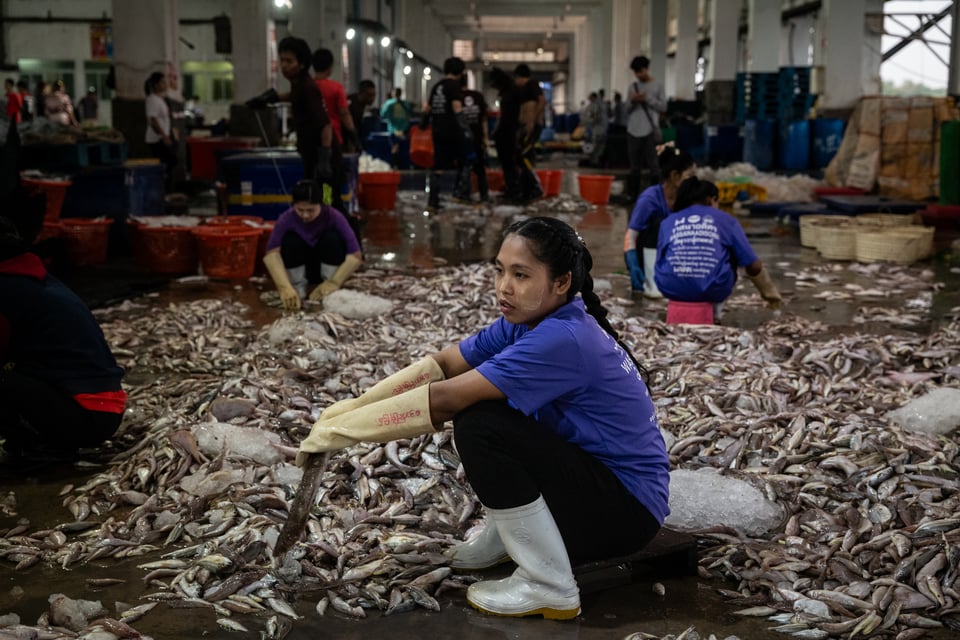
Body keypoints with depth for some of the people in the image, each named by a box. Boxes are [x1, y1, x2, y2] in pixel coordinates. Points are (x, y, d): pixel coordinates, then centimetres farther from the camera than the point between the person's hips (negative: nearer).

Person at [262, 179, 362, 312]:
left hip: (328, 267, 0)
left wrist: (334, 283, -40)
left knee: (333, 237, -28)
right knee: (290, 239, -27)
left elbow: (356, 255, -30)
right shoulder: (286, 218, -24)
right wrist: (285, 287, -50)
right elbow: (271, 253, -36)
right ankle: (298, 288, -11)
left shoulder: (334, 216, -25)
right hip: (299, 269, 1)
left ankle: (330, 290, -15)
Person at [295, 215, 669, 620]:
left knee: (480, 425, -23)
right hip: (591, 470, 9)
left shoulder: (563, 341, -27)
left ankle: (550, 588, -11)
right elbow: (441, 365, -1)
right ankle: (512, 536, 16)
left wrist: (340, 429, -22)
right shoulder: (529, 320, 0)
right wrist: (353, 405, -14)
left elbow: (443, 398, -28)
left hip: (628, 506, -9)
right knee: (474, 402, 3)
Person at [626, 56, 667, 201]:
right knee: (634, 164, 7)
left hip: (650, 130, -4)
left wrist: (648, 99, -12)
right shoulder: (632, 87, 12)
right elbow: (627, 108, 13)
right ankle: (633, 193, 12)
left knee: (653, 163, -5)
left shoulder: (657, 86, 3)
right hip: (634, 130, 4)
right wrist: (632, 101, -8)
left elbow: (663, 106, -1)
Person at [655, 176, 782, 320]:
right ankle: (714, 312, 27)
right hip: (712, 289, -2)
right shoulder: (725, 219, 11)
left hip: (672, 288, 2)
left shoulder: (668, 222, 15)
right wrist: (770, 293, 28)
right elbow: (753, 265, 11)